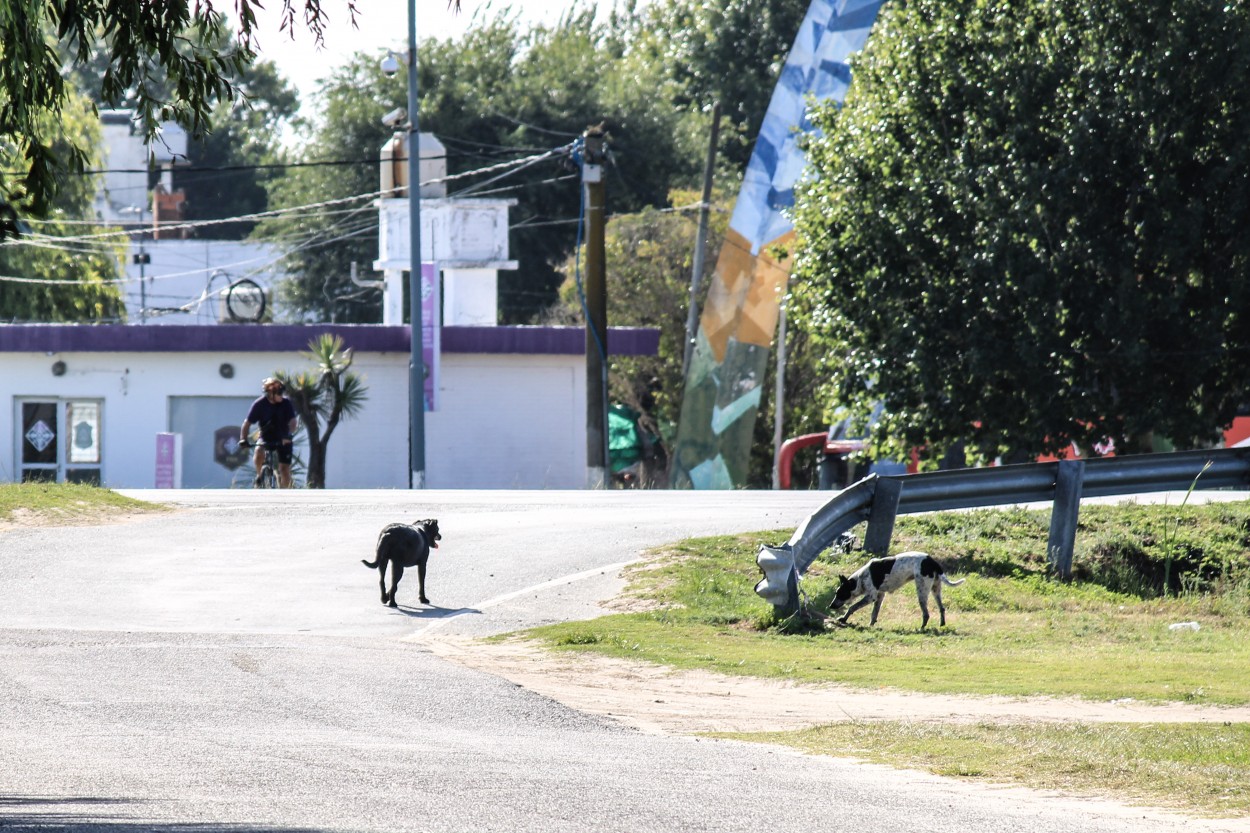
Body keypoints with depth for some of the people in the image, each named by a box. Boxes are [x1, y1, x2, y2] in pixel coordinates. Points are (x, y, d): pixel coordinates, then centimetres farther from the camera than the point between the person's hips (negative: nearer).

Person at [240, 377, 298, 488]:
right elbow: (247, 423, -13)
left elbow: (293, 421, -23)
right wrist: (243, 439, -27)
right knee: (259, 451, -33)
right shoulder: (259, 404, -15)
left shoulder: (286, 404, -14)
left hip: (283, 440, 1)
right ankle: (259, 474, -7)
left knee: (284, 469, -5)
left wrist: (289, 435, -43)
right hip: (266, 438, -1)